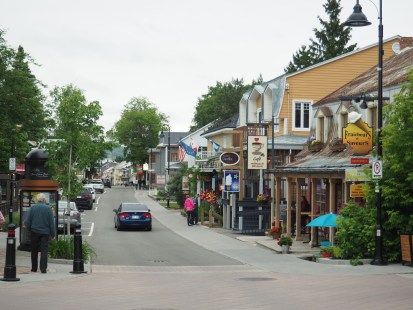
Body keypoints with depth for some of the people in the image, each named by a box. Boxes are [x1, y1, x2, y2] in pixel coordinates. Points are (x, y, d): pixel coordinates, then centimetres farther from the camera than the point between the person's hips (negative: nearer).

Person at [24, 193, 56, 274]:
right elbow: (51, 222, -3)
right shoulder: (48, 208, -6)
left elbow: (27, 222, -3)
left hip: (34, 232, 1)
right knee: (44, 250, 1)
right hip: (45, 232, -1)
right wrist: (53, 234, 4)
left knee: (34, 251, 12)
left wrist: (29, 229, 15)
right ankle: (43, 268, -7)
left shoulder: (32, 208, -4)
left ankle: (34, 268, 18)